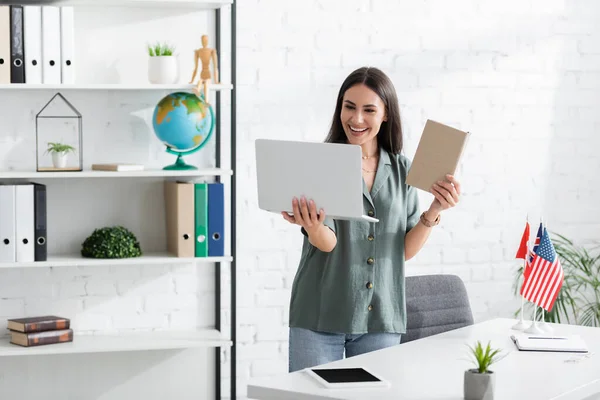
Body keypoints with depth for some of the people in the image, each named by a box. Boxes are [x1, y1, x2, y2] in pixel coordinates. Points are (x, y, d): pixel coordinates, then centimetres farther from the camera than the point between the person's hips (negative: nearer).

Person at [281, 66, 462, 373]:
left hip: (380, 317, 3)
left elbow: (406, 250, 4)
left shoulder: (402, 170, 6)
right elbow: (327, 242, -13)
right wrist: (313, 229, -34)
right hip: (321, 315, -2)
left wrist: (435, 210, -10)